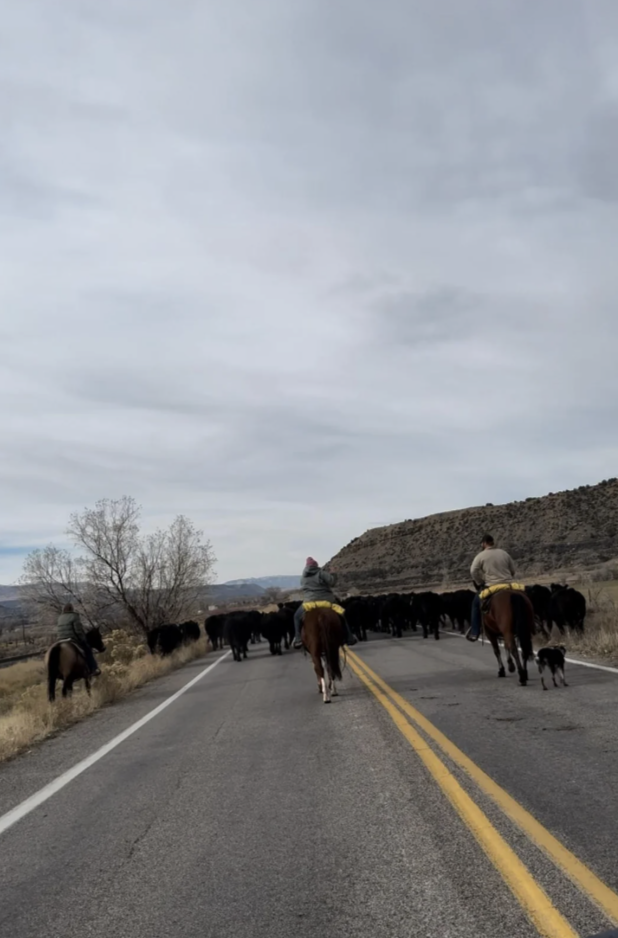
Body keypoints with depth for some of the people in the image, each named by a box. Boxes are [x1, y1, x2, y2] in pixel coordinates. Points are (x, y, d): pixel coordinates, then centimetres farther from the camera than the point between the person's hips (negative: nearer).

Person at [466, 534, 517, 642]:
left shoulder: (481, 555, -2)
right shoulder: (505, 553, 13)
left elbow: (473, 571, -12)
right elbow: (513, 570, 15)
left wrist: (480, 583, 0)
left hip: (491, 587, -4)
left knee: (476, 604, 15)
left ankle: (474, 633, 11)